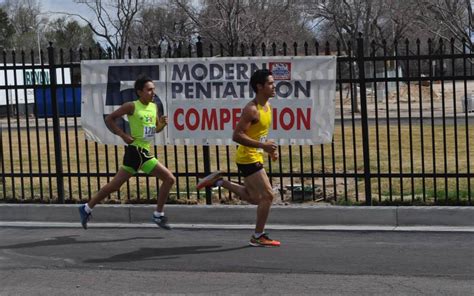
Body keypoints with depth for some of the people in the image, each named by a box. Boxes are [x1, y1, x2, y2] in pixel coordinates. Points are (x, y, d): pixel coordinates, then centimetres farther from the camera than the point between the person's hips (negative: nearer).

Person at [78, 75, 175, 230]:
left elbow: (156, 129, 22)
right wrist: (123, 135, -14)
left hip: (144, 152, 7)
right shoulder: (132, 106, -9)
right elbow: (109, 119, -5)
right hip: (136, 151, -7)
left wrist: (162, 124, 0)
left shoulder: (154, 107, 12)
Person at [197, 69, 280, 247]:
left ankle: (218, 181, 24)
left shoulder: (267, 106, 9)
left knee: (255, 198, 17)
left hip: (255, 158, 9)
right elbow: (237, 135, -25)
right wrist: (262, 145, -29)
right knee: (267, 195, -8)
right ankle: (258, 237, 2)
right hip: (248, 158, -9)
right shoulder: (251, 109, -20)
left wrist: (269, 149, 11)